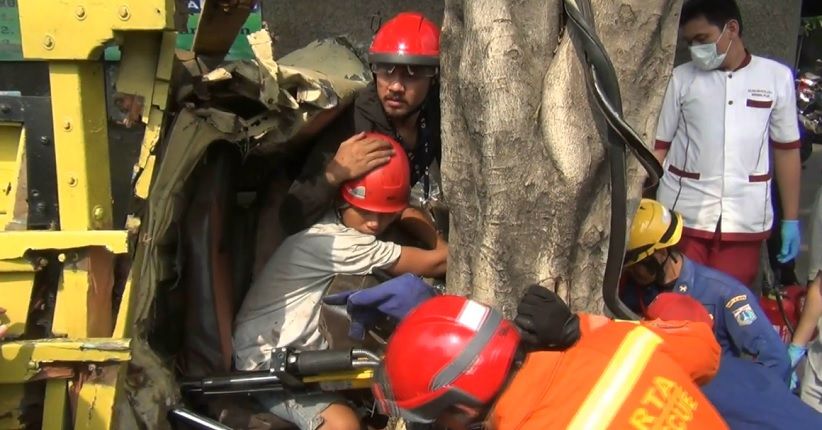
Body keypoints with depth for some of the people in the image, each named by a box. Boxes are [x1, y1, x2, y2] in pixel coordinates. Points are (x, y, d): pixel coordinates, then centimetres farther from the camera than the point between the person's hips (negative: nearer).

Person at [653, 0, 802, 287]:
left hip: (745, 218, 1)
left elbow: (787, 150, 10)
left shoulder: (777, 77, 5)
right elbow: (658, 146, 4)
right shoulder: (681, 78, 2)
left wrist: (791, 219, 9)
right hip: (683, 214, 0)